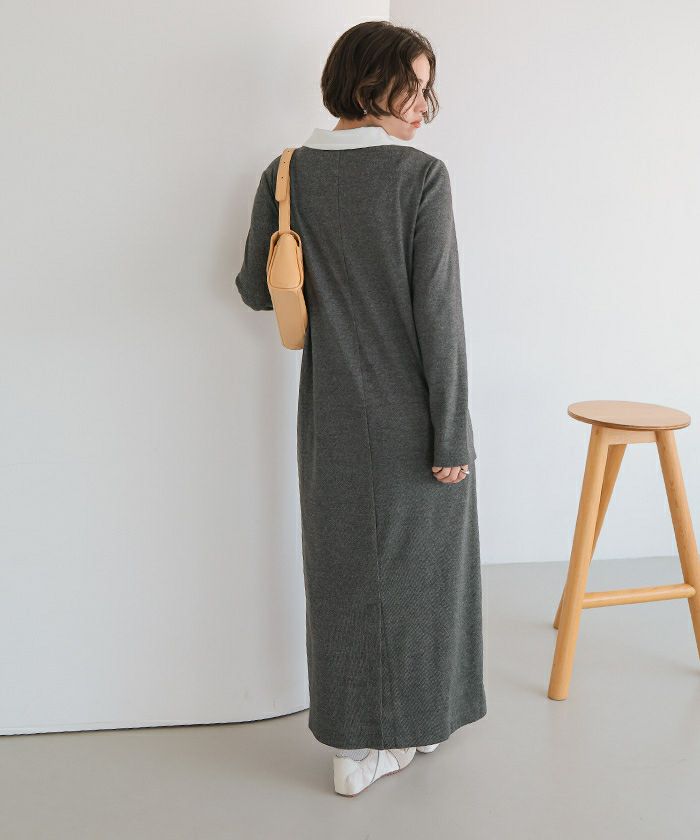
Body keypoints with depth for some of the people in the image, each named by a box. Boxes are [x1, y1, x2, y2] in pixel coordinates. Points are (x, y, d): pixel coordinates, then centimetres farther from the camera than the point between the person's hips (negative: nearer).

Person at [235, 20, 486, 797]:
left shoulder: (286, 175, -1)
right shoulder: (421, 177, -14)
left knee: (345, 567, 14)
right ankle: (417, 721, 31)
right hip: (414, 411, -4)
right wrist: (453, 436, -11)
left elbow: (257, 290, 5)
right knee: (418, 560, 14)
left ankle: (357, 748, 24)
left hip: (333, 413, 4)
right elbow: (437, 314, -16)